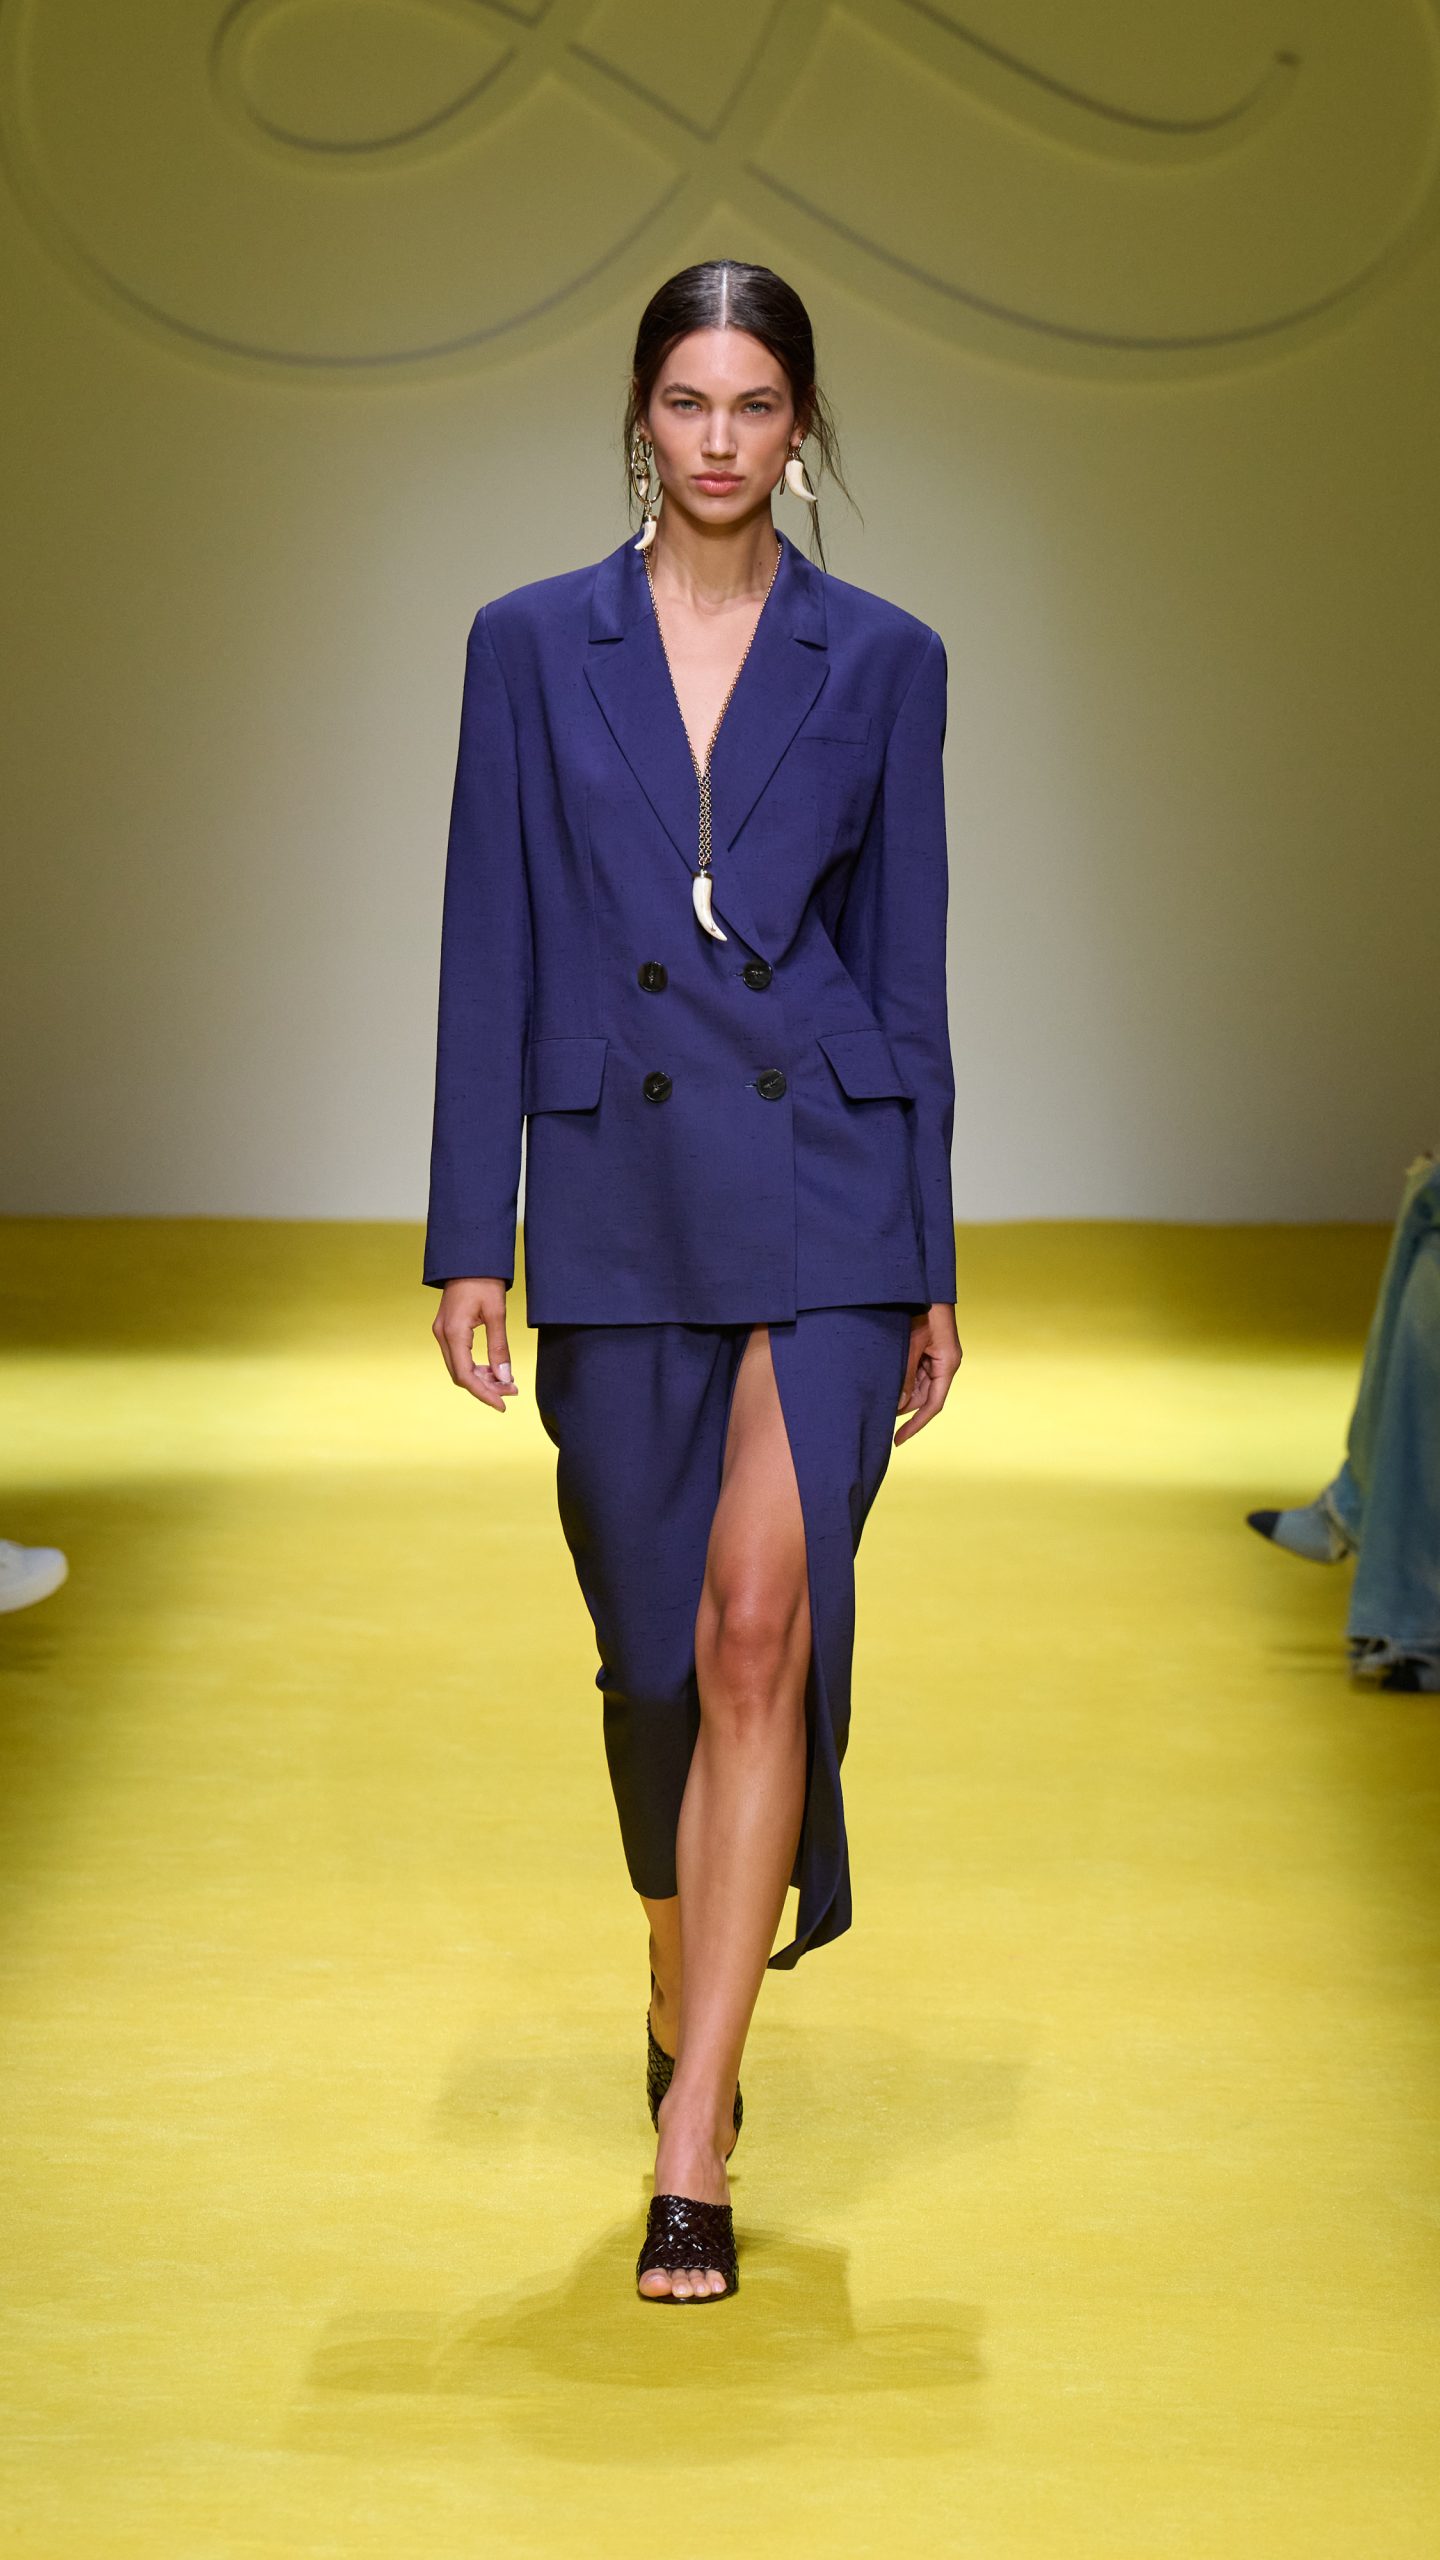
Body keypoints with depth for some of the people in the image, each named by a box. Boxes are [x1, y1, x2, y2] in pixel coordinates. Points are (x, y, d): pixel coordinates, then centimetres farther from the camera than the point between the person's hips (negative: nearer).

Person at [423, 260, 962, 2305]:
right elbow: (489, 956, 4)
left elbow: (907, 968, 7)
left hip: (819, 1187, -1)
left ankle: (691, 2153, -11)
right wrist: (470, 1243, -1)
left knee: (758, 1627, -14)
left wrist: (931, 1270, 6)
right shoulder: (532, 645, 6)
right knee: (661, 1657, 11)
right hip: (612, 1200, 1)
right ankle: (694, 2020, 37)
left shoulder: (881, 661, 5)